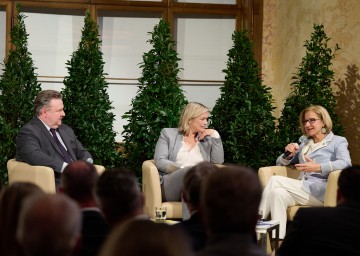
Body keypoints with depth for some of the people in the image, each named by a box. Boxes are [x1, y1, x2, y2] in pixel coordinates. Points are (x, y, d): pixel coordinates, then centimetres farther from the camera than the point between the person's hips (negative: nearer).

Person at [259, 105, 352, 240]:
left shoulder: (337, 142, 10)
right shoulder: (304, 143, 29)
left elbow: (346, 163, -11)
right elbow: (280, 162, 31)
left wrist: (318, 167, -26)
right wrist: (288, 154, 6)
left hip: (320, 192, -5)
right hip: (303, 189, 5)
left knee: (275, 181, -23)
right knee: (278, 193, -29)